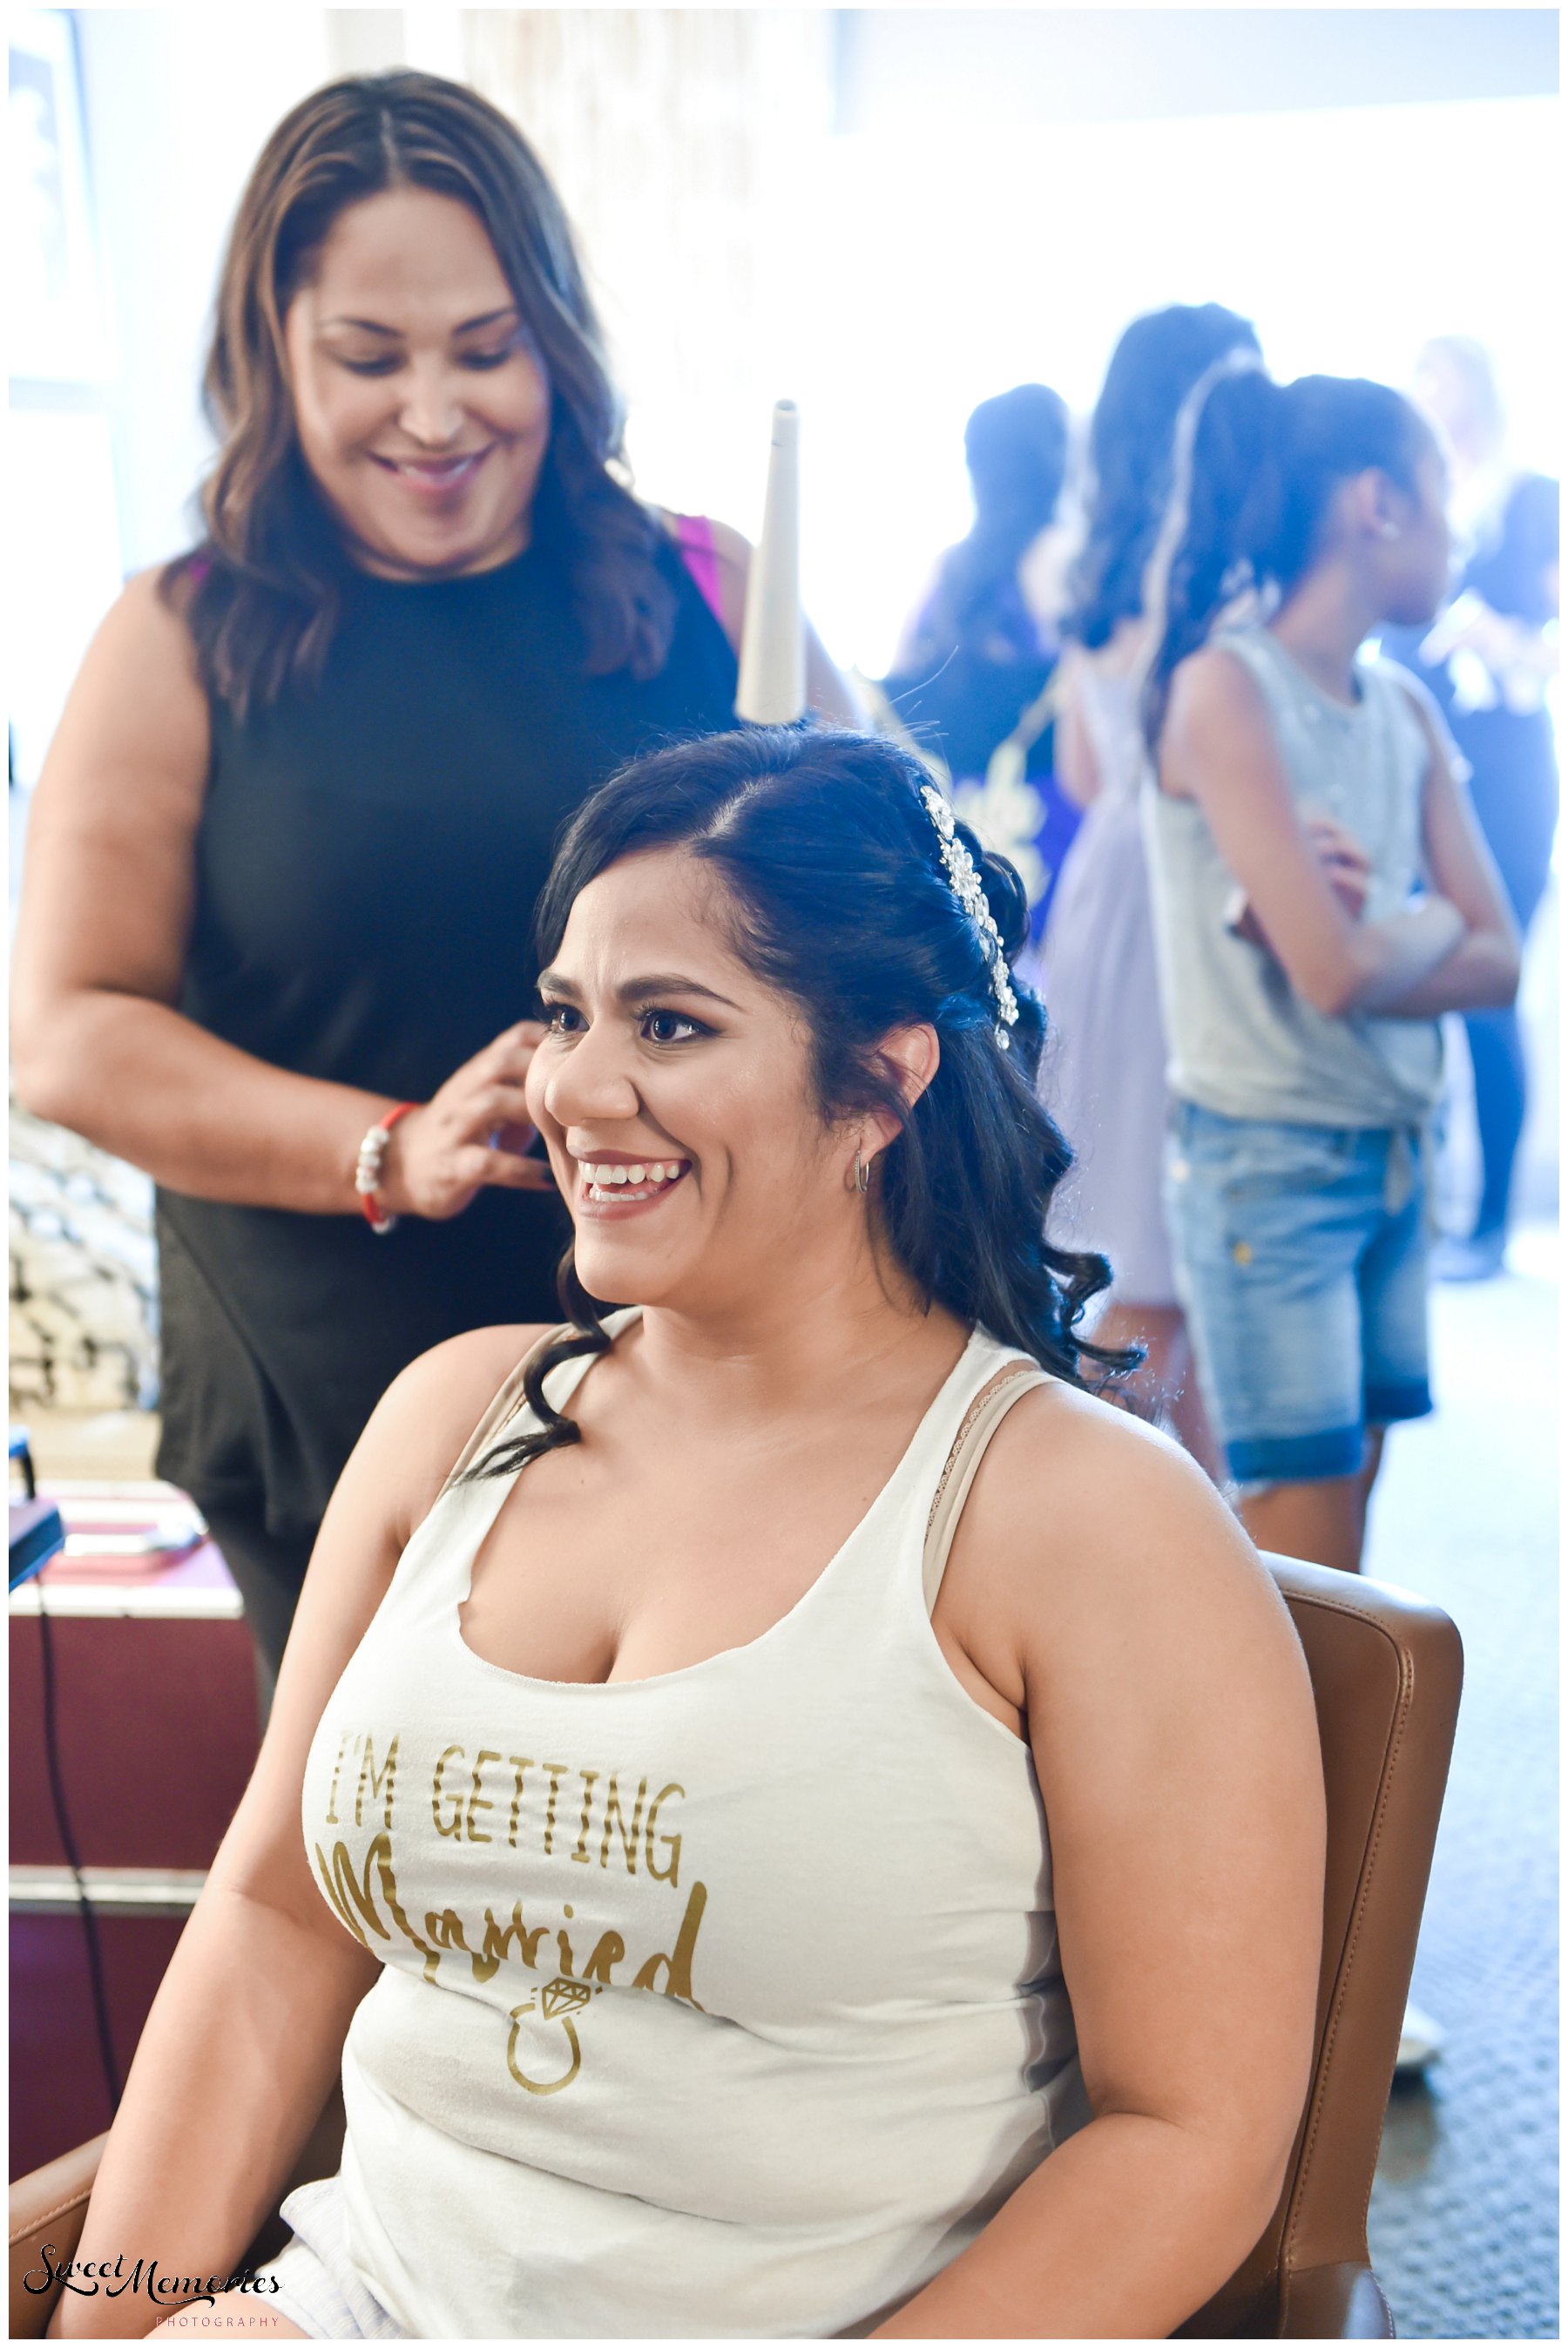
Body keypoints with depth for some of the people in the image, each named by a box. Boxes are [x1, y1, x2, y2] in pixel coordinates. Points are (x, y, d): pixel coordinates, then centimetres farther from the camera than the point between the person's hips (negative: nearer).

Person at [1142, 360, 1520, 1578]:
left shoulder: (1404, 709, 10)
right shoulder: (1224, 686, -13)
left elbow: (1499, 960, 2)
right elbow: (1335, 970, -21)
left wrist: (1368, 931, -12)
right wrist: (1430, 923, -3)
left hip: (1394, 1153, 7)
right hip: (1268, 1156, -7)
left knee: (1353, 1489, 11)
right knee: (1306, 1541, -4)